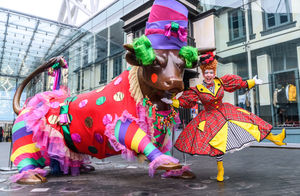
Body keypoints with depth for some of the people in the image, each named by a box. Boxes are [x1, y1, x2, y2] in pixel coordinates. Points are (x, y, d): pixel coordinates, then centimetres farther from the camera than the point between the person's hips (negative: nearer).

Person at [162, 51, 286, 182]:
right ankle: (220, 169, 20)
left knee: (249, 123, 3)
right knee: (217, 143, 0)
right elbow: (185, 101, -9)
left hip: (225, 111, 3)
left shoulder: (221, 82, -6)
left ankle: (275, 139, 21)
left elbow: (239, 83, 5)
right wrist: (172, 102, -17)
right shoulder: (198, 90, -13)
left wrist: (253, 82, 9)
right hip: (210, 117, -3)